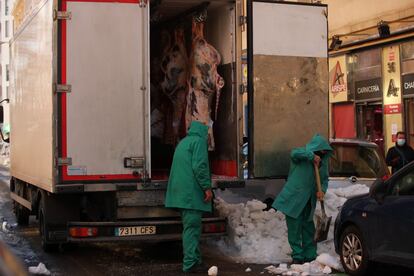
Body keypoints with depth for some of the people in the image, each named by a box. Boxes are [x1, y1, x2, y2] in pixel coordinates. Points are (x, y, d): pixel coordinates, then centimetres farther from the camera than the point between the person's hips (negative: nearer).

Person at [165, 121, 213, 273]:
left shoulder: (183, 142, 23)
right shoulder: (199, 141, -6)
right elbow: (199, 166, -17)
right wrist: (207, 187, -14)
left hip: (181, 192, 9)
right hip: (192, 192, -9)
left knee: (190, 226, 13)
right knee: (192, 227, -9)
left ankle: (193, 260, 18)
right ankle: (191, 263, -10)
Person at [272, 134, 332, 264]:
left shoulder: (323, 160, 9)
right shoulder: (303, 153, -7)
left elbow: (325, 178, 9)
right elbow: (294, 153, -30)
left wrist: (322, 190, -10)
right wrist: (311, 155, -32)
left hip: (308, 200, 5)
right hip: (294, 198, -5)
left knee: (308, 228, 12)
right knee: (294, 228, -3)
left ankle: (310, 255, 20)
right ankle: (297, 256, 6)